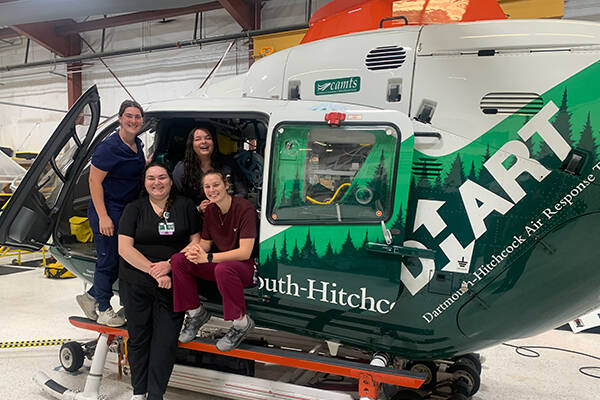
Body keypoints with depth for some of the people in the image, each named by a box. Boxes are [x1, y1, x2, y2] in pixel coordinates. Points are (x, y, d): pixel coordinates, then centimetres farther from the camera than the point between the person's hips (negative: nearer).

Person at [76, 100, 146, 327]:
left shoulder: (137, 144, 7)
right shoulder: (109, 147, -18)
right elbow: (94, 181, -19)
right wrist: (103, 216, -21)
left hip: (128, 211, 9)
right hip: (108, 212, -9)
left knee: (122, 260, 15)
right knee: (108, 261, 4)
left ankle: (91, 297, 33)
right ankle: (104, 310, 22)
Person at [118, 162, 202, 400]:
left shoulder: (185, 206, 5)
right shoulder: (134, 209, 4)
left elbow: (195, 244, 3)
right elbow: (124, 248, -4)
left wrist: (169, 264, -11)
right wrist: (153, 271, -14)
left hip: (172, 283, 0)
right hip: (136, 282, 1)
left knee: (165, 340, -1)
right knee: (138, 337, 8)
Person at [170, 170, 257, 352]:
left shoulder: (245, 208, -18)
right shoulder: (210, 210, 4)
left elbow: (245, 252, -23)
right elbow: (206, 242, 12)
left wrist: (207, 257, -28)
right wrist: (195, 249, -15)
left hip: (245, 267, -6)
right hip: (219, 261, 7)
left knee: (223, 268, -40)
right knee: (178, 260, -13)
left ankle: (242, 324, -19)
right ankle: (196, 313, 3)